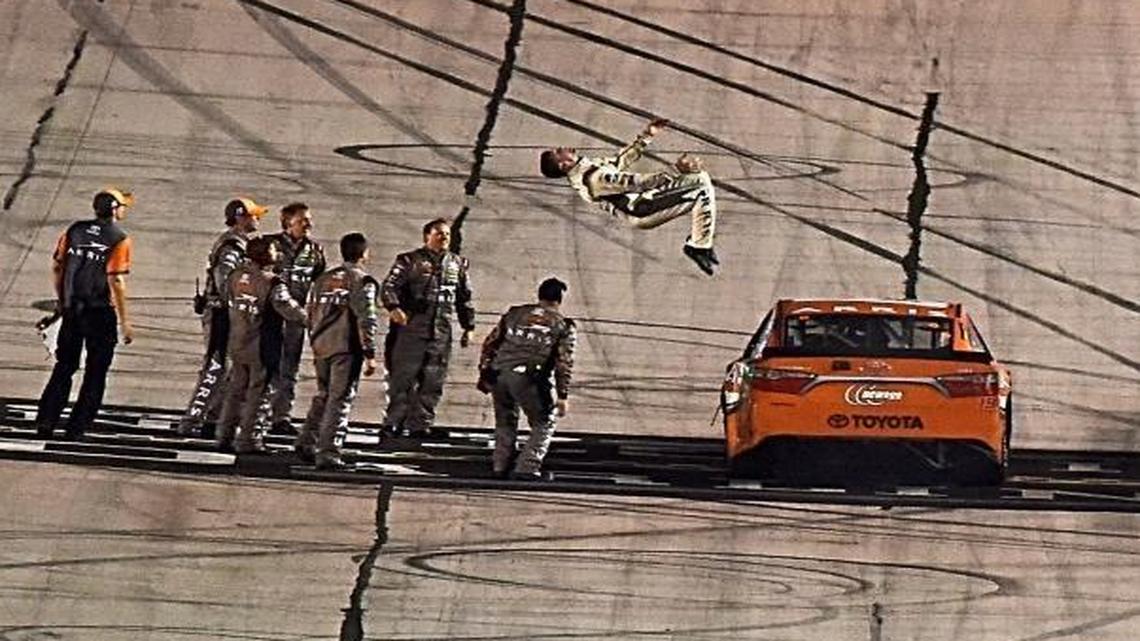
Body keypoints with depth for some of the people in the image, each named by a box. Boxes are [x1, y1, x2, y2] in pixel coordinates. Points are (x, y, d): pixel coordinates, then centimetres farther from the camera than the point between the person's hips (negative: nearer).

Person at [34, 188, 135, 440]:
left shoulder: (75, 231, 4)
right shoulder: (119, 239, -12)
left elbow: (56, 267, 9)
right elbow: (116, 281, -18)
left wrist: (62, 300, 24)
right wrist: (125, 321, -14)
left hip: (72, 309, 5)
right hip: (100, 313, -5)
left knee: (64, 367, 15)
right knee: (95, 373, 6)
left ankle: (45, 422, 9)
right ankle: (76, 430, 4)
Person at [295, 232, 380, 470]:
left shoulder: (323, 280, 14)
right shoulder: (362, 282, -7)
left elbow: (312, 315, 18)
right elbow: (366, 320, -14)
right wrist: (370, 354, -11)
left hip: (322, 346, 6)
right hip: (347, 348, -6)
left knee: (323, 397, 20)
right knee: (340, 401, -4)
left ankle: (306, 442, 15)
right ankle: (328, 454, -7)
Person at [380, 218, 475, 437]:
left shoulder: (457, 264, 18)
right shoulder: (410, 261, 3)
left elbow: (465, 298, 24)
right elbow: (389, 285, -7)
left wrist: (468, 327, 19)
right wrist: (393, 307, -25)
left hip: (441, 334, 4)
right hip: (411, 328, -4)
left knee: (433, 382, 3)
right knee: (403, 379, -4)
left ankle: (421, 424, 9)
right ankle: (394, 423, 0)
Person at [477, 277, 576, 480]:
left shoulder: (514, 314, 23)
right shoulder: (564, 326, 12)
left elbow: (490, 344, 20)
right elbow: (564, 362, 2)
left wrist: (484, 373, 24)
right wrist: (562, 395, 2)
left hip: (499, 374, 4)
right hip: (530, 378, -4)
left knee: (505, 422, 25)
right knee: (543, 424, 14)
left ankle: (501, 465, 25)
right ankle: (527, 467, 2)